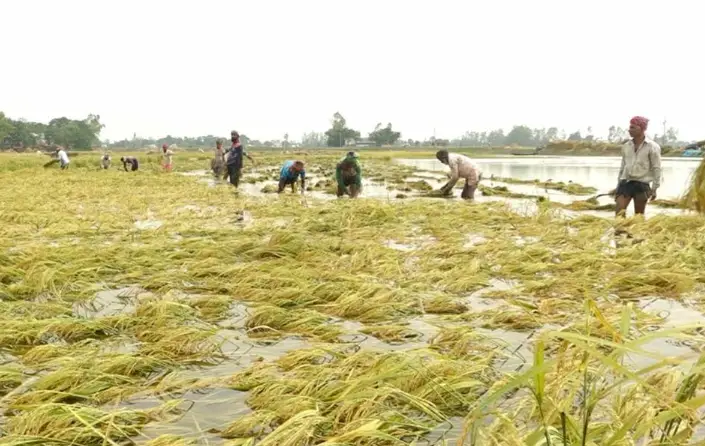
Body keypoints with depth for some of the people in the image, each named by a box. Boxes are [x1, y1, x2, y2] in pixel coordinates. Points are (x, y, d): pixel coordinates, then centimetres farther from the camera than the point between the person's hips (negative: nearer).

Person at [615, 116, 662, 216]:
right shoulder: (626, 146, 10)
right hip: (625, 183, 4)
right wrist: (618, 187, 15)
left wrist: (654, 188, -7)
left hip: (641, 185, -4)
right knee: (619, 213, -7)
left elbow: (656, 169, -4)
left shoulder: (652, 147, -4)